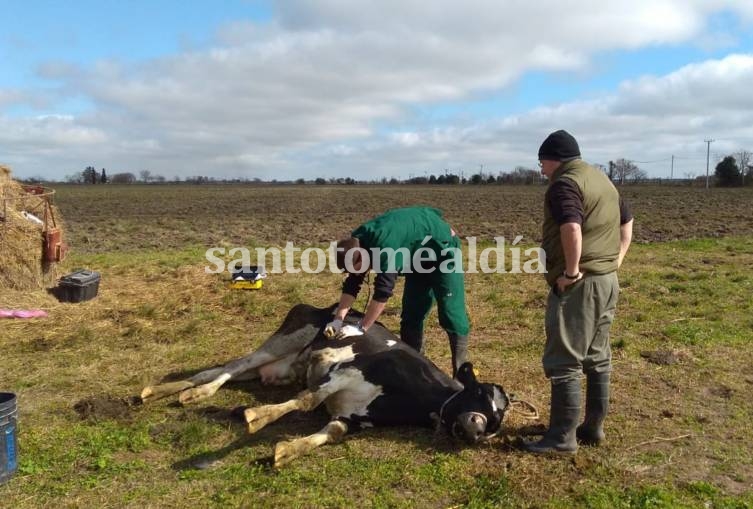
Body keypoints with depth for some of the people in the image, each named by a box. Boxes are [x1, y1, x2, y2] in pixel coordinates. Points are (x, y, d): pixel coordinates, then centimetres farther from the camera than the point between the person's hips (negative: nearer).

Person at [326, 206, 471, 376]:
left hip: (442, 247, -9)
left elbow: (383, 292, -37)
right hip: (419, 254, 9)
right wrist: (338, 319, -14)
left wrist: (361, 328, -31)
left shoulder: (385, 246, -39)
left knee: (450, 313, -10)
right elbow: (351, 285, -6)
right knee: (412, 313, 9)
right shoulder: (357, 242, -12)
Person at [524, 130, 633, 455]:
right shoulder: (602, 179, 17)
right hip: (607, 281, 10)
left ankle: (563, 437, 4)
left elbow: (572, 228, -30)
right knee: (598, 358, 15)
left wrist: (571, 271, -21)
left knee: (563, 361, -3)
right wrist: (616, 261, 18)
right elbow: (626, 222, 25)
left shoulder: (565, 183, -13)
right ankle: (594, 427, 26)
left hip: (578, 285, -10)